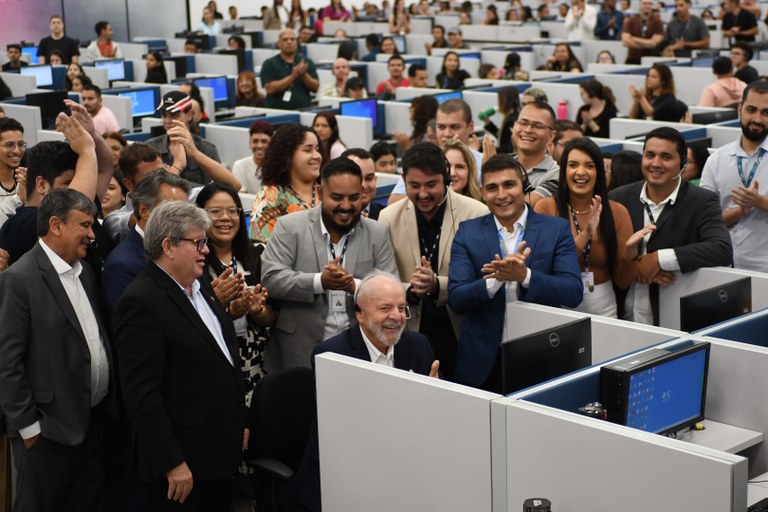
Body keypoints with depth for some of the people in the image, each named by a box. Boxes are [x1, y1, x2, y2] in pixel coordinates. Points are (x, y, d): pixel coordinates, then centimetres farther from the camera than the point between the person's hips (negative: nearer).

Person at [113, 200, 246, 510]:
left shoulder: (201, 287, 10)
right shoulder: (141, 303, -17)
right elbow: (141, 394, -20)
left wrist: (239, 423, 19)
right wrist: (172, 464, -21)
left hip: (219, 450, 8)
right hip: (181, 464, -8)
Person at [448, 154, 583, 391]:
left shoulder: (557, 229, -1)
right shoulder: (468, 232, 2)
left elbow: (574, 293, -10)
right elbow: (455, 300, -6)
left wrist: (524, 275, -25)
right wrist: (496, 278, -25)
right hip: (483, 362, 1)